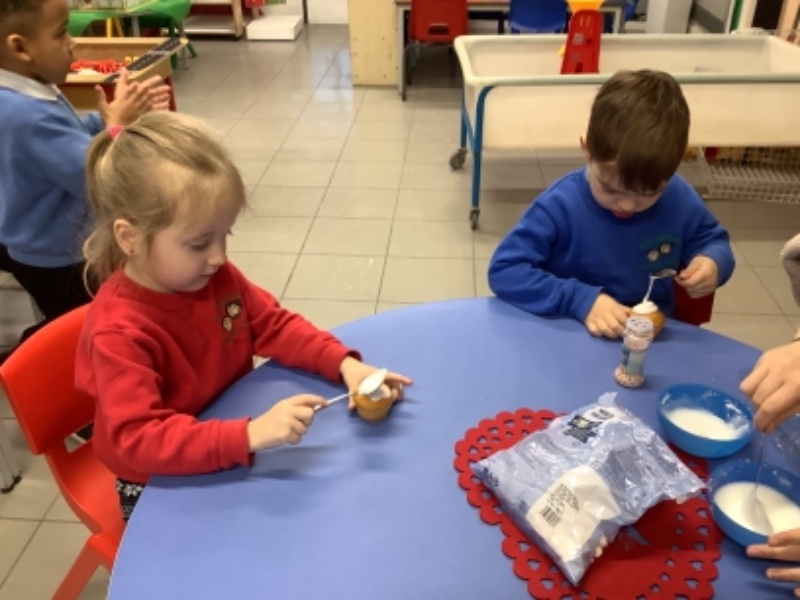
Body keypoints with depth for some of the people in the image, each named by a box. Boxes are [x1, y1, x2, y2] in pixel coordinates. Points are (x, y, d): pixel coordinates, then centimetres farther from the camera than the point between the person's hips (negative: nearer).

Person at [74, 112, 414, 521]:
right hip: (163, 487, -5)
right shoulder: (117, 333, -29)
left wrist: (344, 364, -16)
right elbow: (138, 438, -35)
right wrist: (251, 435, -45)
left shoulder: (214, 277, -8)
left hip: (231, 456, 6)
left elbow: (274, 326, 0)